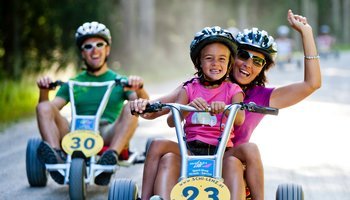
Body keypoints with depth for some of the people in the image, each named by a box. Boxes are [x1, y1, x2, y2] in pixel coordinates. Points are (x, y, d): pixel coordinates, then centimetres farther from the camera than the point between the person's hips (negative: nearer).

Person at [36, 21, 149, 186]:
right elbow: (50, 107, 11)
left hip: (108, 135, -1)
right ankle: (56, 155, -40)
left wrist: (139, 89, -20)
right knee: (44, 107, -18)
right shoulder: (73, 84, 23)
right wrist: (44, 92, -10)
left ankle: (111, 156, -47)